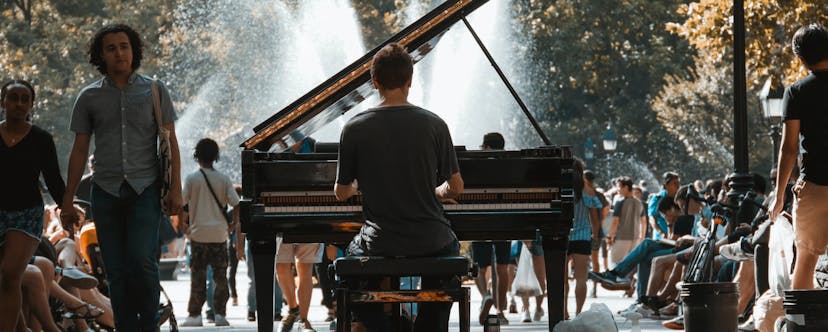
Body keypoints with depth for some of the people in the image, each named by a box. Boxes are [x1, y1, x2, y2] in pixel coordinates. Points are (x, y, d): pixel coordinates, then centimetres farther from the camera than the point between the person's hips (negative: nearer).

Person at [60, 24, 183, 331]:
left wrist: (175, 188, -6)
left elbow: (170, 142, 4)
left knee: (142, 261, -16)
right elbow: (79, 150, 10)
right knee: (117, 270, 1)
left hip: (145, 190, -2)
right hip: (106, 191, 2)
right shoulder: (89, 97, 8)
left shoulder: (154, 91, 5)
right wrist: (67, 201, 7)